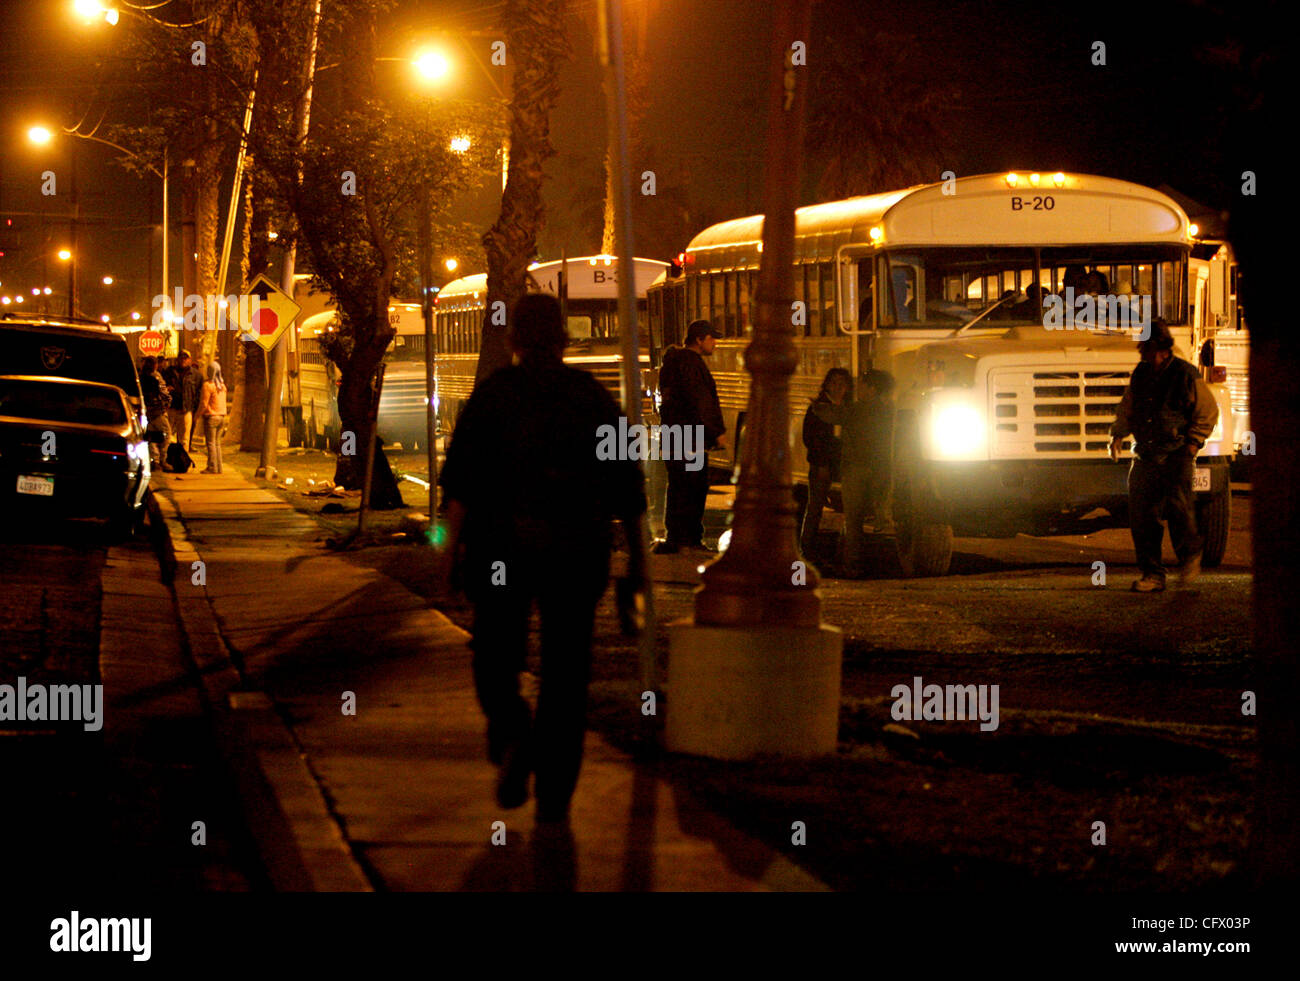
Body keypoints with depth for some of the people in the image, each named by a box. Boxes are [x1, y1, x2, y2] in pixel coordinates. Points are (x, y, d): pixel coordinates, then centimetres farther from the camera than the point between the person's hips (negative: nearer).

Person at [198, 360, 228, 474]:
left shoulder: (207, 385, -14)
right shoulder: (222, 385, 9)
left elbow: (204, 404, -15)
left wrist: (198, 414, -2)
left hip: (211, 417, -7)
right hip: (221, 416, 7)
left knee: (211, 443, -4)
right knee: (217, 443, 13)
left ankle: (212, 467, -6)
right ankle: (218, 467, 12)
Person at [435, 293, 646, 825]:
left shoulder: (493, 391, 2)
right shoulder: (591, 394, 7)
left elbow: (465, 466, -10)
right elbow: (624, 477, 7)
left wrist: (452, 538, -14)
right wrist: (636, 553, 15)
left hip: (503, 542, -1)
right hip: (576, 543, 1)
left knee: (495, 656, 13)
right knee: (565, 668, 7)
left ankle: (512, 735, -17)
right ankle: (555, 796, 3)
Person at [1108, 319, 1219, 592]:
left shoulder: (1186, 375, -4)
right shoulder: (1140, 374, 12)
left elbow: (1208, 412, 2)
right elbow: (1126, 408, 24)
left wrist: (1194, 441, -8)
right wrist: (1117, 434, 9)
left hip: (1176, 456, -5)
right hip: (1145, 456, 5)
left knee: (1177, 506, -13)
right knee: (1141, 513, -2)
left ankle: (1189, 556, 16)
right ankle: (1152, 574, 4)